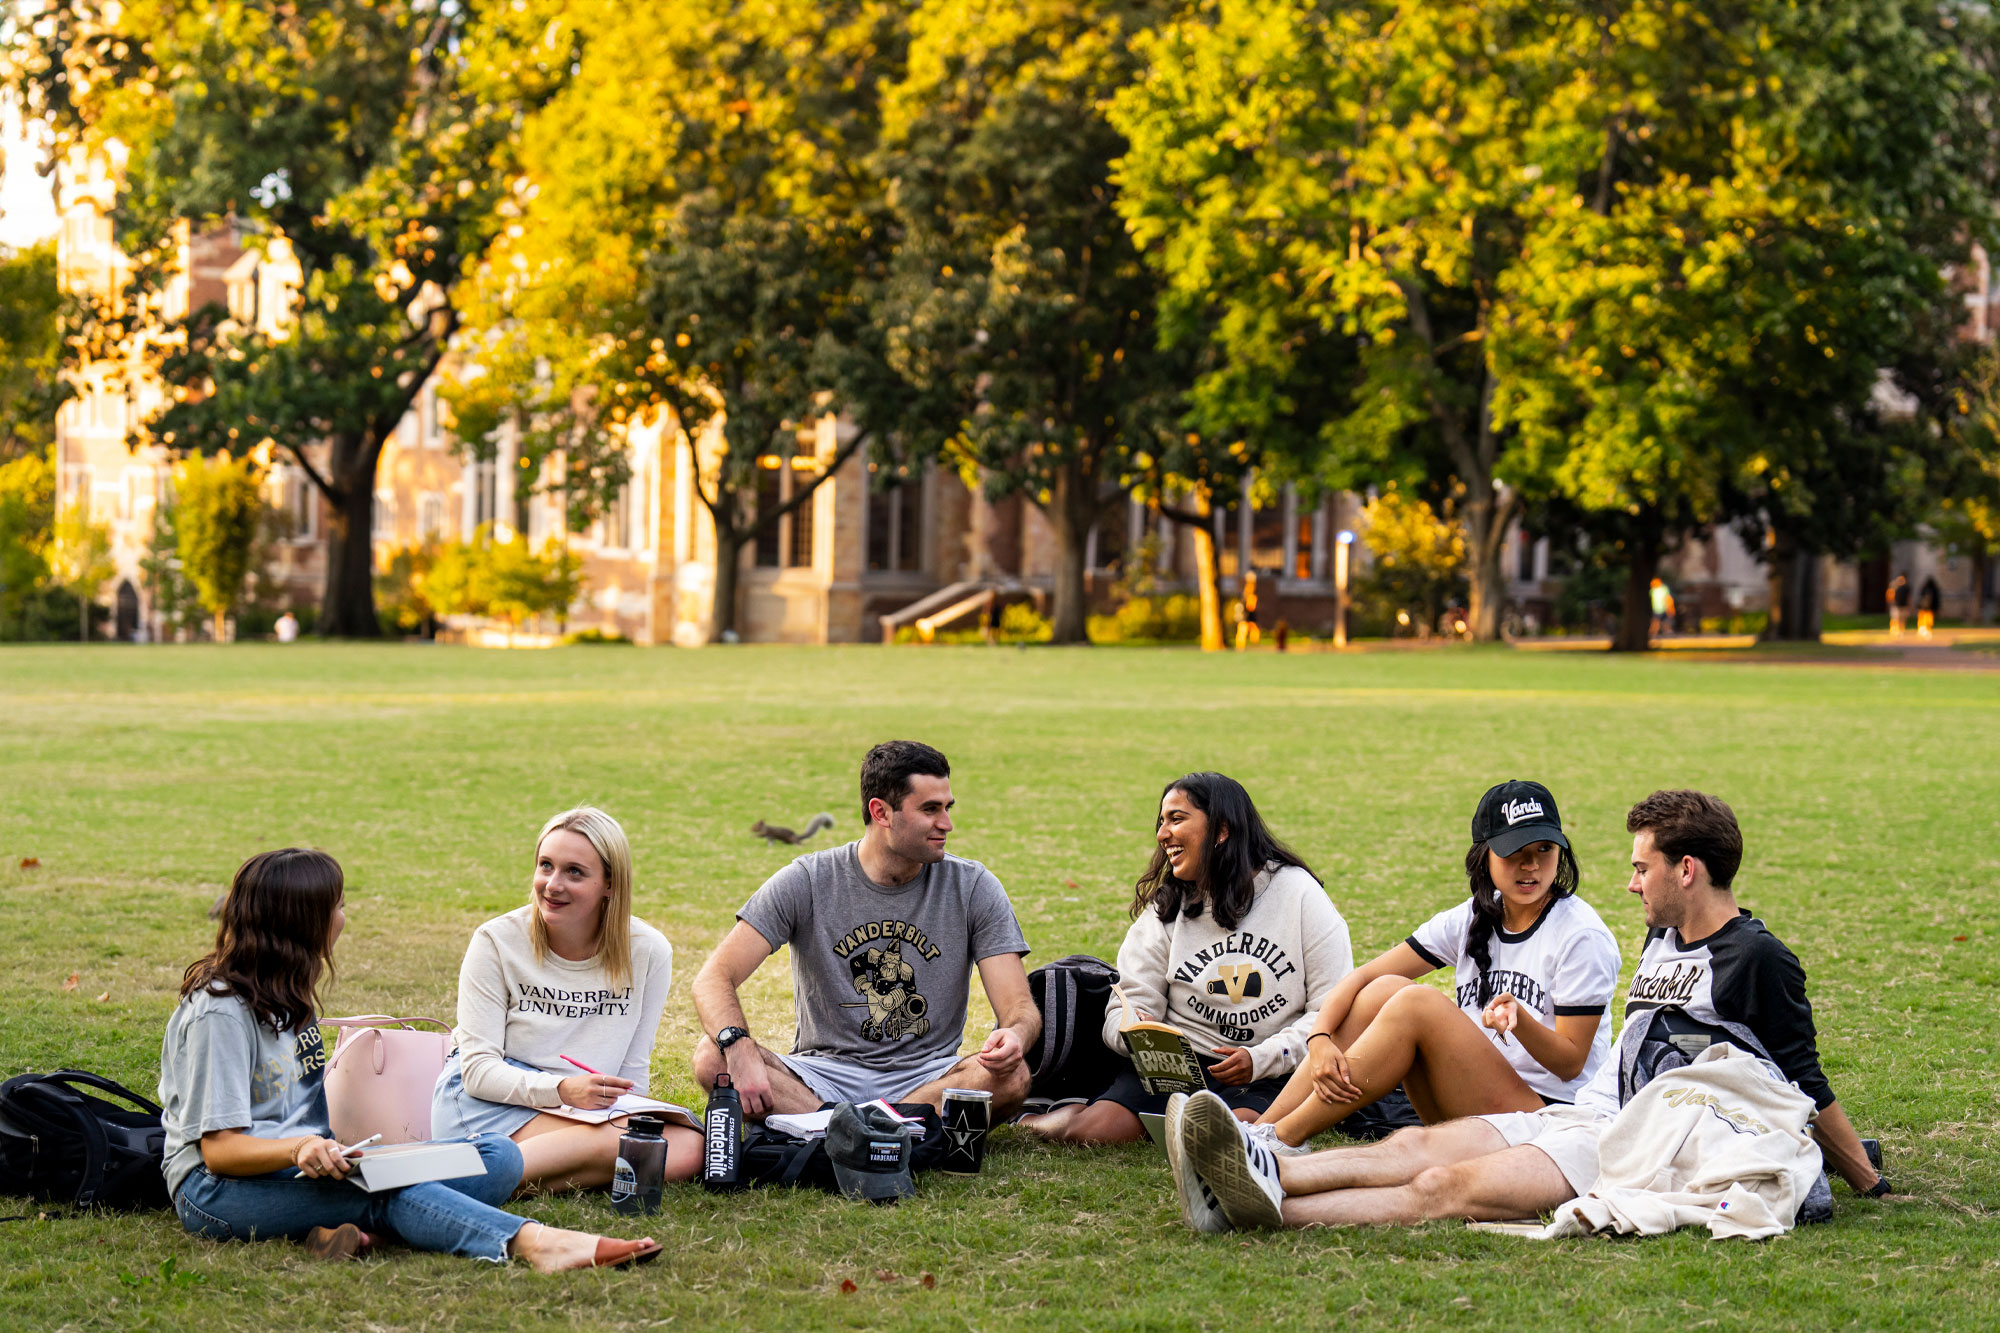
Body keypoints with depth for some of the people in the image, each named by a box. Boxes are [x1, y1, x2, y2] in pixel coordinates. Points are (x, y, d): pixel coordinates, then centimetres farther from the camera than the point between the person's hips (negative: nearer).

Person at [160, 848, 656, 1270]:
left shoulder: (283, 995, 18)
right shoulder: (219, 1011, -12)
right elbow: (220, 1149, -20)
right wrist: (300, 1149, -37)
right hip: (216, 1190, -9)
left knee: (498, 1156, -13)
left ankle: (362, 1228, -39)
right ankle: (532, 1243, -55)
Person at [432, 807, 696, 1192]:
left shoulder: (648, 951, 0)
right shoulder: (497, 941, -6)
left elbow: (633, 1071, 6)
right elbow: (478, 1069, -11)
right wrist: (561, 1089, -28)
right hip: (486, 1102, -5)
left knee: (689, 1150, -28)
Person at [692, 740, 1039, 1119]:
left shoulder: (973, 888, 0)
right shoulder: (807, 883, -3)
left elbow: (1021, 1007, -4)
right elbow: (716, 978, -10)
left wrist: (1015, 1035, -32)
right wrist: (739, 1049, -33)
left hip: (926, 1080, 0)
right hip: (823, 1074, 0)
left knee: (1012, 1076, -32)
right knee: (712, 1057, -28)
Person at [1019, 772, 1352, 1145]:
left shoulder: (1297, 893, 2)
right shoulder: (1165, 908, 12)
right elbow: (1127, 1008, 6)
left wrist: (1261, 1059, -15)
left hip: (1271, 1075, -2)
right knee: (1090, 1130, -24)